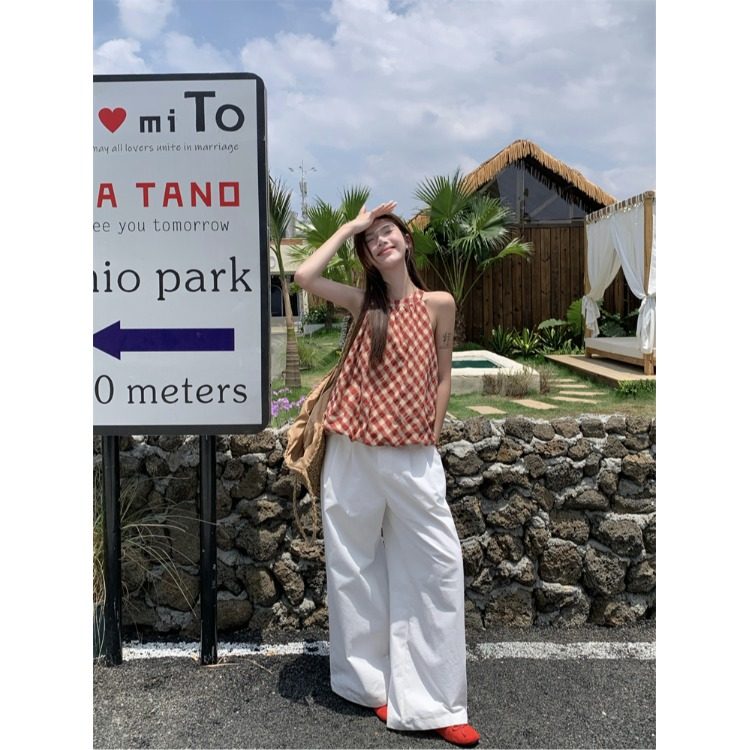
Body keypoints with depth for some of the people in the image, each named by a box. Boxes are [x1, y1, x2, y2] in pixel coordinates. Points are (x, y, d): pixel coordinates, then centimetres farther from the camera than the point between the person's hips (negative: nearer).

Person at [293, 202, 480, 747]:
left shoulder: (439, 304, 4)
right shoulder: (364, 303, 6)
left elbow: (443, 376, 9)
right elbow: (305, 277, -10)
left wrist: (431, 438, 2)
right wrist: (350, 226, -1)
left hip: (413, 456, -1)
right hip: (353, 452, 1)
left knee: (437, 564, -3)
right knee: (355, 566, 8)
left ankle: (433, 701, 9)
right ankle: (369, 681, 26)